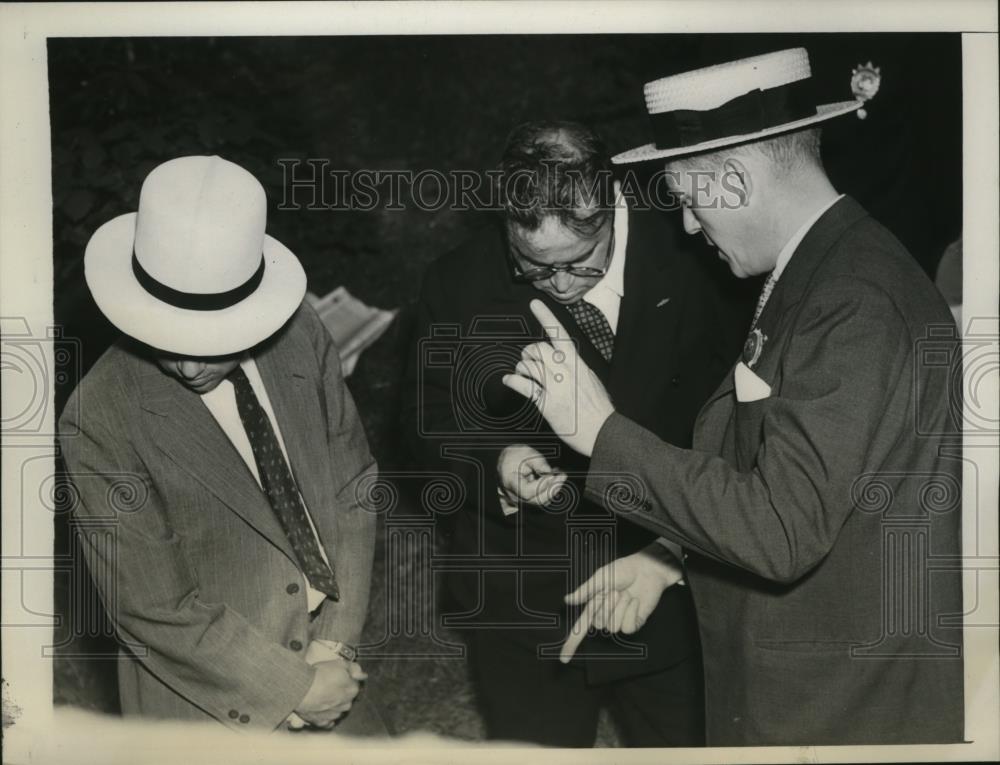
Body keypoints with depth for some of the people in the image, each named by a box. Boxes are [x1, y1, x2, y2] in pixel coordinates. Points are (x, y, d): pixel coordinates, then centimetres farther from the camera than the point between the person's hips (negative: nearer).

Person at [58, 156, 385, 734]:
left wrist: (338, 640, -9)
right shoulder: (100, 421, -22)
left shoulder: (300, 334, -10)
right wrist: (294, 688, -15)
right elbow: (154, 605, -18)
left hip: (331, 660, 4)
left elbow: (352, 487, -2)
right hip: (214, 708, -4)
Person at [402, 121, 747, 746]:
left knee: (683, 741, 17)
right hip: (522, 607, 0)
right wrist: (494, 460, -20)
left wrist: (669, 554, -17)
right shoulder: (460, 286, -11)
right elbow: (430, 417, 1)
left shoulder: (682, 266, -12)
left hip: (665, 589, 1)